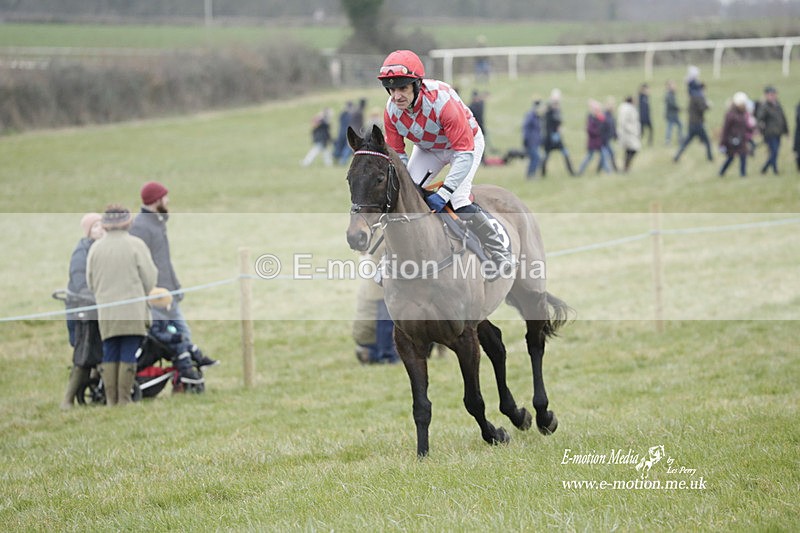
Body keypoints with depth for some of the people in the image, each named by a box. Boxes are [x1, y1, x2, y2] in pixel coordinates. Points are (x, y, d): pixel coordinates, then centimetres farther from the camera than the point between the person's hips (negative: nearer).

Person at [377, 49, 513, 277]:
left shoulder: (442, 100, -41)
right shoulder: (391, 110, -23)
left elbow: (464, 154, -38)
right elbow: (396, 154, -10)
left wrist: (443, 193, -44)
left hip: (466, 142, -6)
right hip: (427, 147, 6)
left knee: (459, 200, -22)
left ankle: (500, 254, -6)